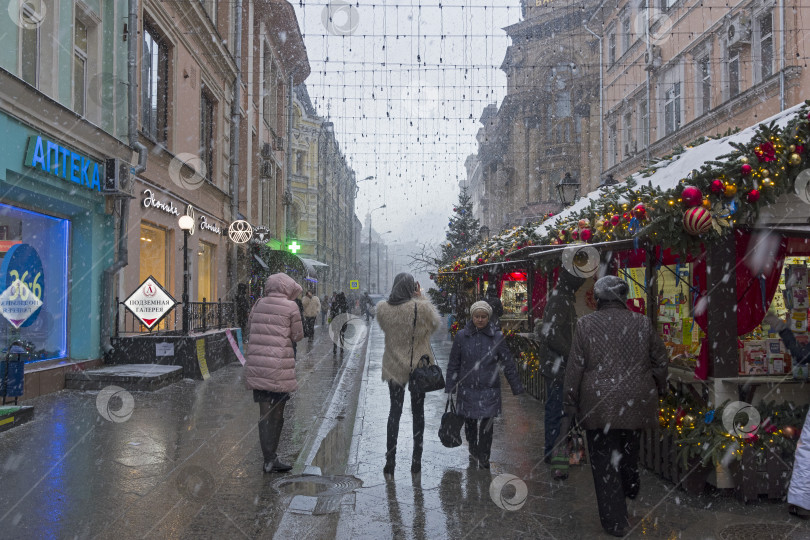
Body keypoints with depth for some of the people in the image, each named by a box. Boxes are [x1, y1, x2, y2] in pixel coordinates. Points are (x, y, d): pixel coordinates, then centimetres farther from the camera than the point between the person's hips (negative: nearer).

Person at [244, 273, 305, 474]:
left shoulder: (258, 305, 8)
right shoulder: (290, 307, -5)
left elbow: (249, 327, 17)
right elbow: (297, 336, 0)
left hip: (256, 365, 4)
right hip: (279, 366, -4)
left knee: (264, 412, 8)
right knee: (277, 413, 9)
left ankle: (269, 459, 9)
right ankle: (272, 459, 18)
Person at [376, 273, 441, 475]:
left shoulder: (383, 309, -10)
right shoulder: (422, 307, -19)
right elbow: (435, 323, 0)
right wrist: (421, 298, 0)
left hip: (394, 366, 2)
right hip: (419, 366, -2)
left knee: (394, 411, 13)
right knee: (418, 412, 13)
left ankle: (390, 460, 13)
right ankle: (416, 460, 19)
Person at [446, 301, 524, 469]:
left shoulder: (497, 337, -2)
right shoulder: (462, 336, -1)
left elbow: (508, 364, 5)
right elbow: (453, 364, 6)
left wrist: (517, 388, 6)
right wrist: (450, 389, 6)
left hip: (489, 391, -1)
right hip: (467, 390, 1)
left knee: (486, 428, -6)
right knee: (470, 426, 12)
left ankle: (483, 461, 7)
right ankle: (473, 454, 35)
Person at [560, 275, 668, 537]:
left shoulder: (586, 324, -7)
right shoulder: (643, 323, -1)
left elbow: (574, 368, -7)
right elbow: (660, 362, 6)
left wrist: (570, 405, 0)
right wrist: (660, 389, 24)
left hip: (598, 405, -3)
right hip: (636, 404, 3)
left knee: (604, 462, 7)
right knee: (629, 451, 26)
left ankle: (615, 521, 13)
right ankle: (631, 493, 48)